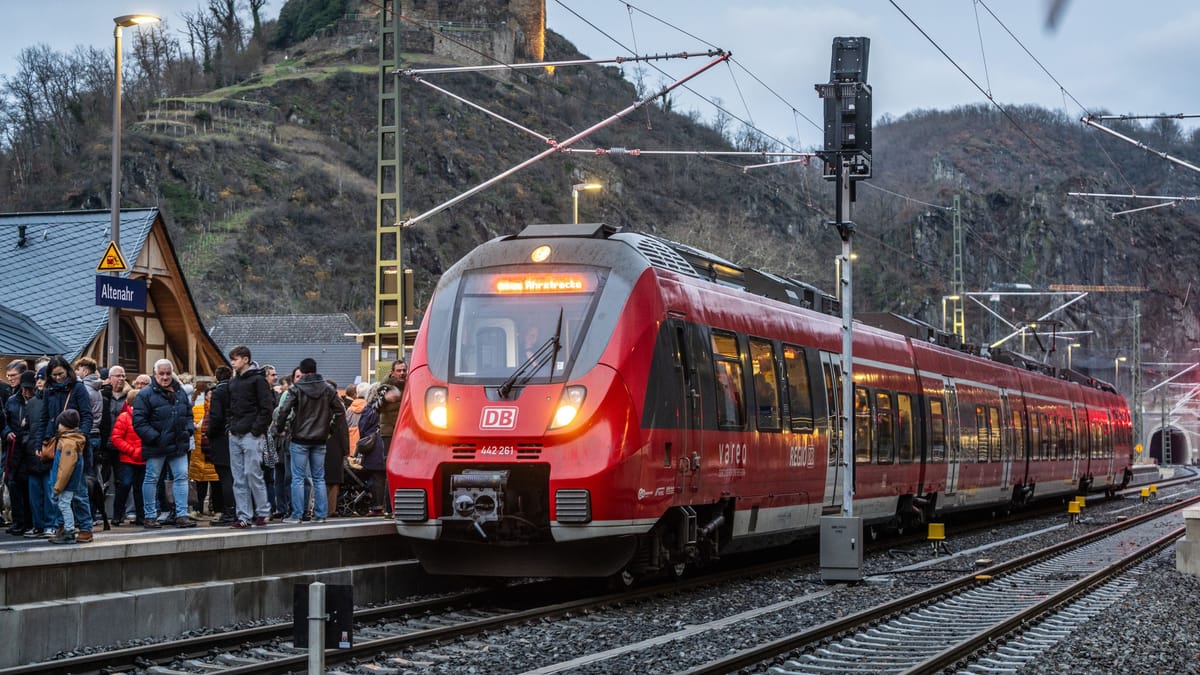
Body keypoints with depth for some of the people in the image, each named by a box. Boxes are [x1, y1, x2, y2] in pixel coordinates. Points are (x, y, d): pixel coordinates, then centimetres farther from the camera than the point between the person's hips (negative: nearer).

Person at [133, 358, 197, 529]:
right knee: (151, 479, 4)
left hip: (178, 445, 5)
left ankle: (181, 515, 3)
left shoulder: (180, 392, 11)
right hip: (156, 446, -5)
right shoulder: (146, 394, -8)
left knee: (181, 477, 1)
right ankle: (150, 516, 11)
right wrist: (154, 437, -18)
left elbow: (189, 414, 21)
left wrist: (189, 430, 2)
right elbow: (139, 421, -12)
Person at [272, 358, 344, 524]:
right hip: (320, 440, 4)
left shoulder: (296, 389, -9)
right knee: (319, 478, 9)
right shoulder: (328, 389, 3)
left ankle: (296, 515, -1)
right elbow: (340, 411, 6)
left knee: (298, 478, 0)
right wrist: (330, 428, 15)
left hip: (300, 439, -4)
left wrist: (278, 429, 0)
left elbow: (284, 410, -14)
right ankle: (321, 515, 8)